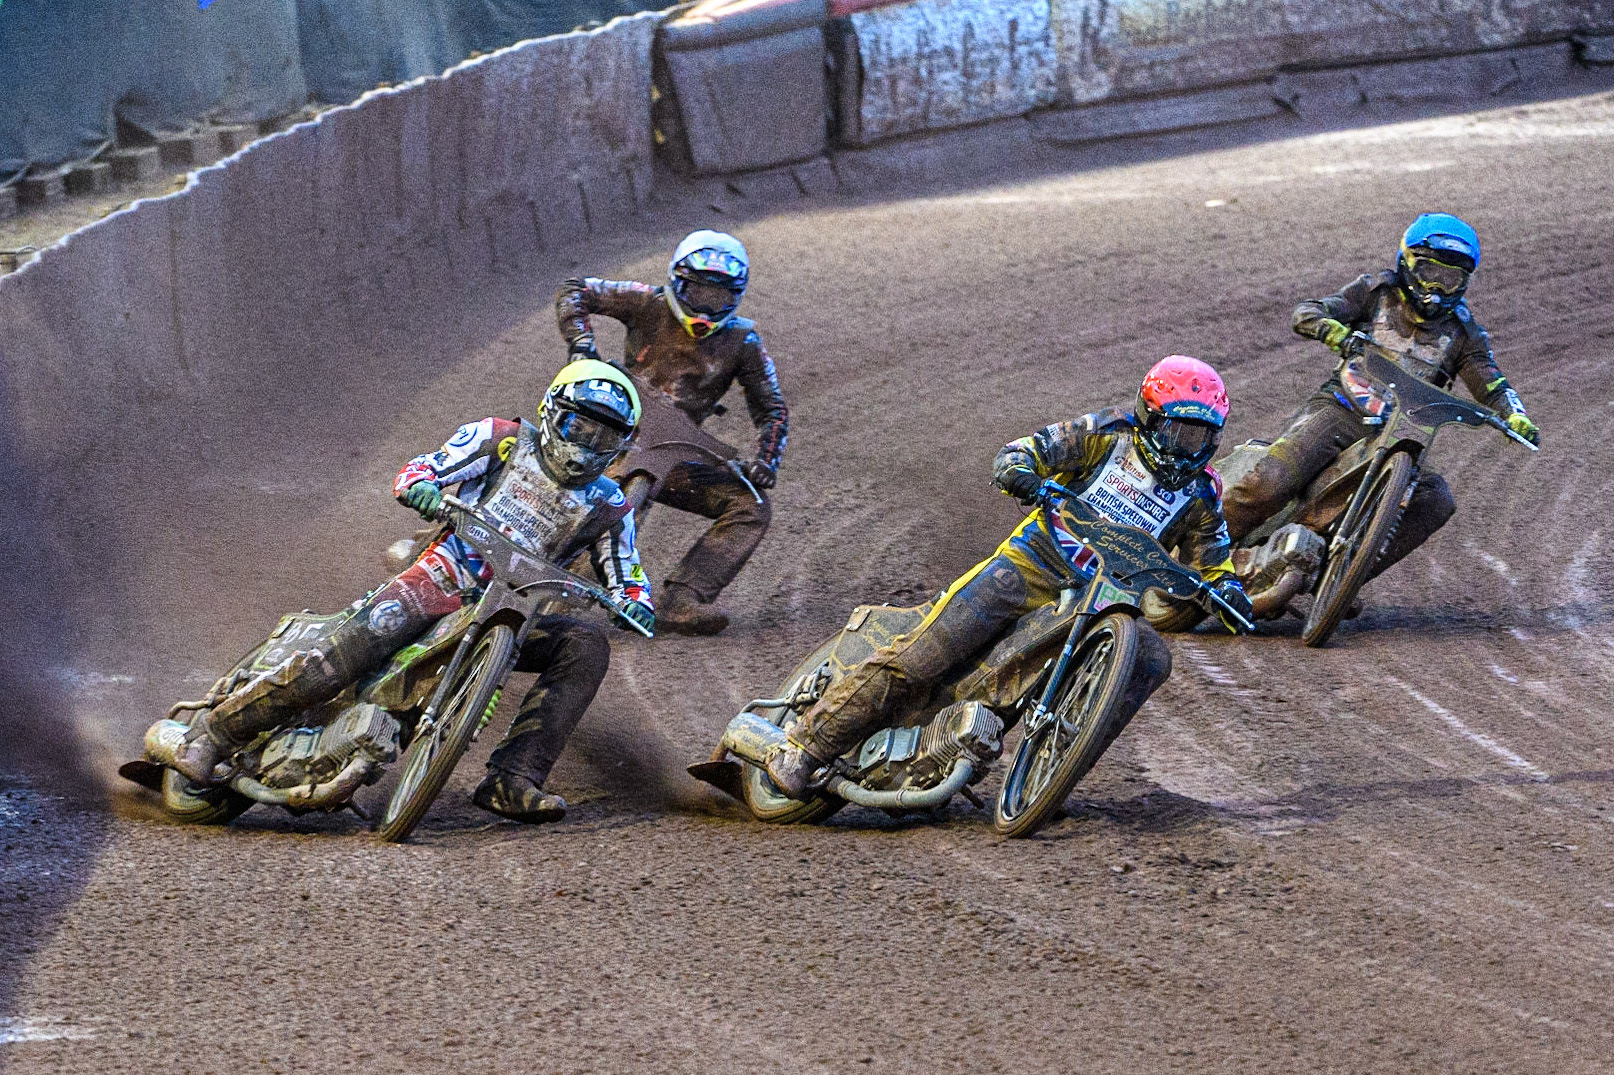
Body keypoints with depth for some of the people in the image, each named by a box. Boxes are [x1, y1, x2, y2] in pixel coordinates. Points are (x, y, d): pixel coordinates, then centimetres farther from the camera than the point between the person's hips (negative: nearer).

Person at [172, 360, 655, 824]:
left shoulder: (608, 507, 13)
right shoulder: (503, 440, 7)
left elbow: (626, 576, 17)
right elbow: (412, 473, 3)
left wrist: (637, 604, -8)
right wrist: (421, 486, -23)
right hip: (442, 581, -4)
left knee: (586, 646, -21)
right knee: (358, 646, -28)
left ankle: (510, 782, -28)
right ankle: (216, 732, -20)